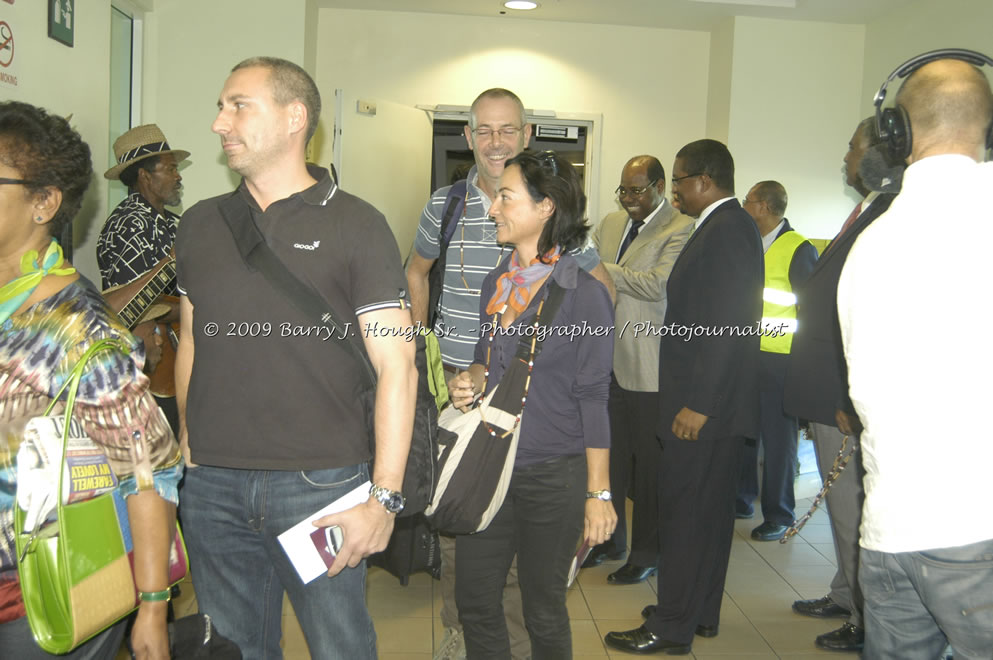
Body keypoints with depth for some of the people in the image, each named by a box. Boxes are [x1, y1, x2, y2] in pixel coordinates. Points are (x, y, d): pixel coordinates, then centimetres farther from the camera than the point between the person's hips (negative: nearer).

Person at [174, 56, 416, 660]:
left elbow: (397, 367, -9)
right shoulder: (200, 224, 10)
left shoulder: (356, 226, -6)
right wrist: (186, 446, 10)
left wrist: (384, 497, -14)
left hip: (321, 485, -4)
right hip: (211, 485, 4)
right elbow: (191, 344, 17)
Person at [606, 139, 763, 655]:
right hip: (714, 402, 10)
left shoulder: (727, 230, -16)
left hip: (704, 405, -10)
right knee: (710, 509, 17)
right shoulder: (728, 225, 14)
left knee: (684, 511, -1)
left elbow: (725, 327, -23)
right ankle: (702, 612, 30)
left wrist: (698, 403, -22)